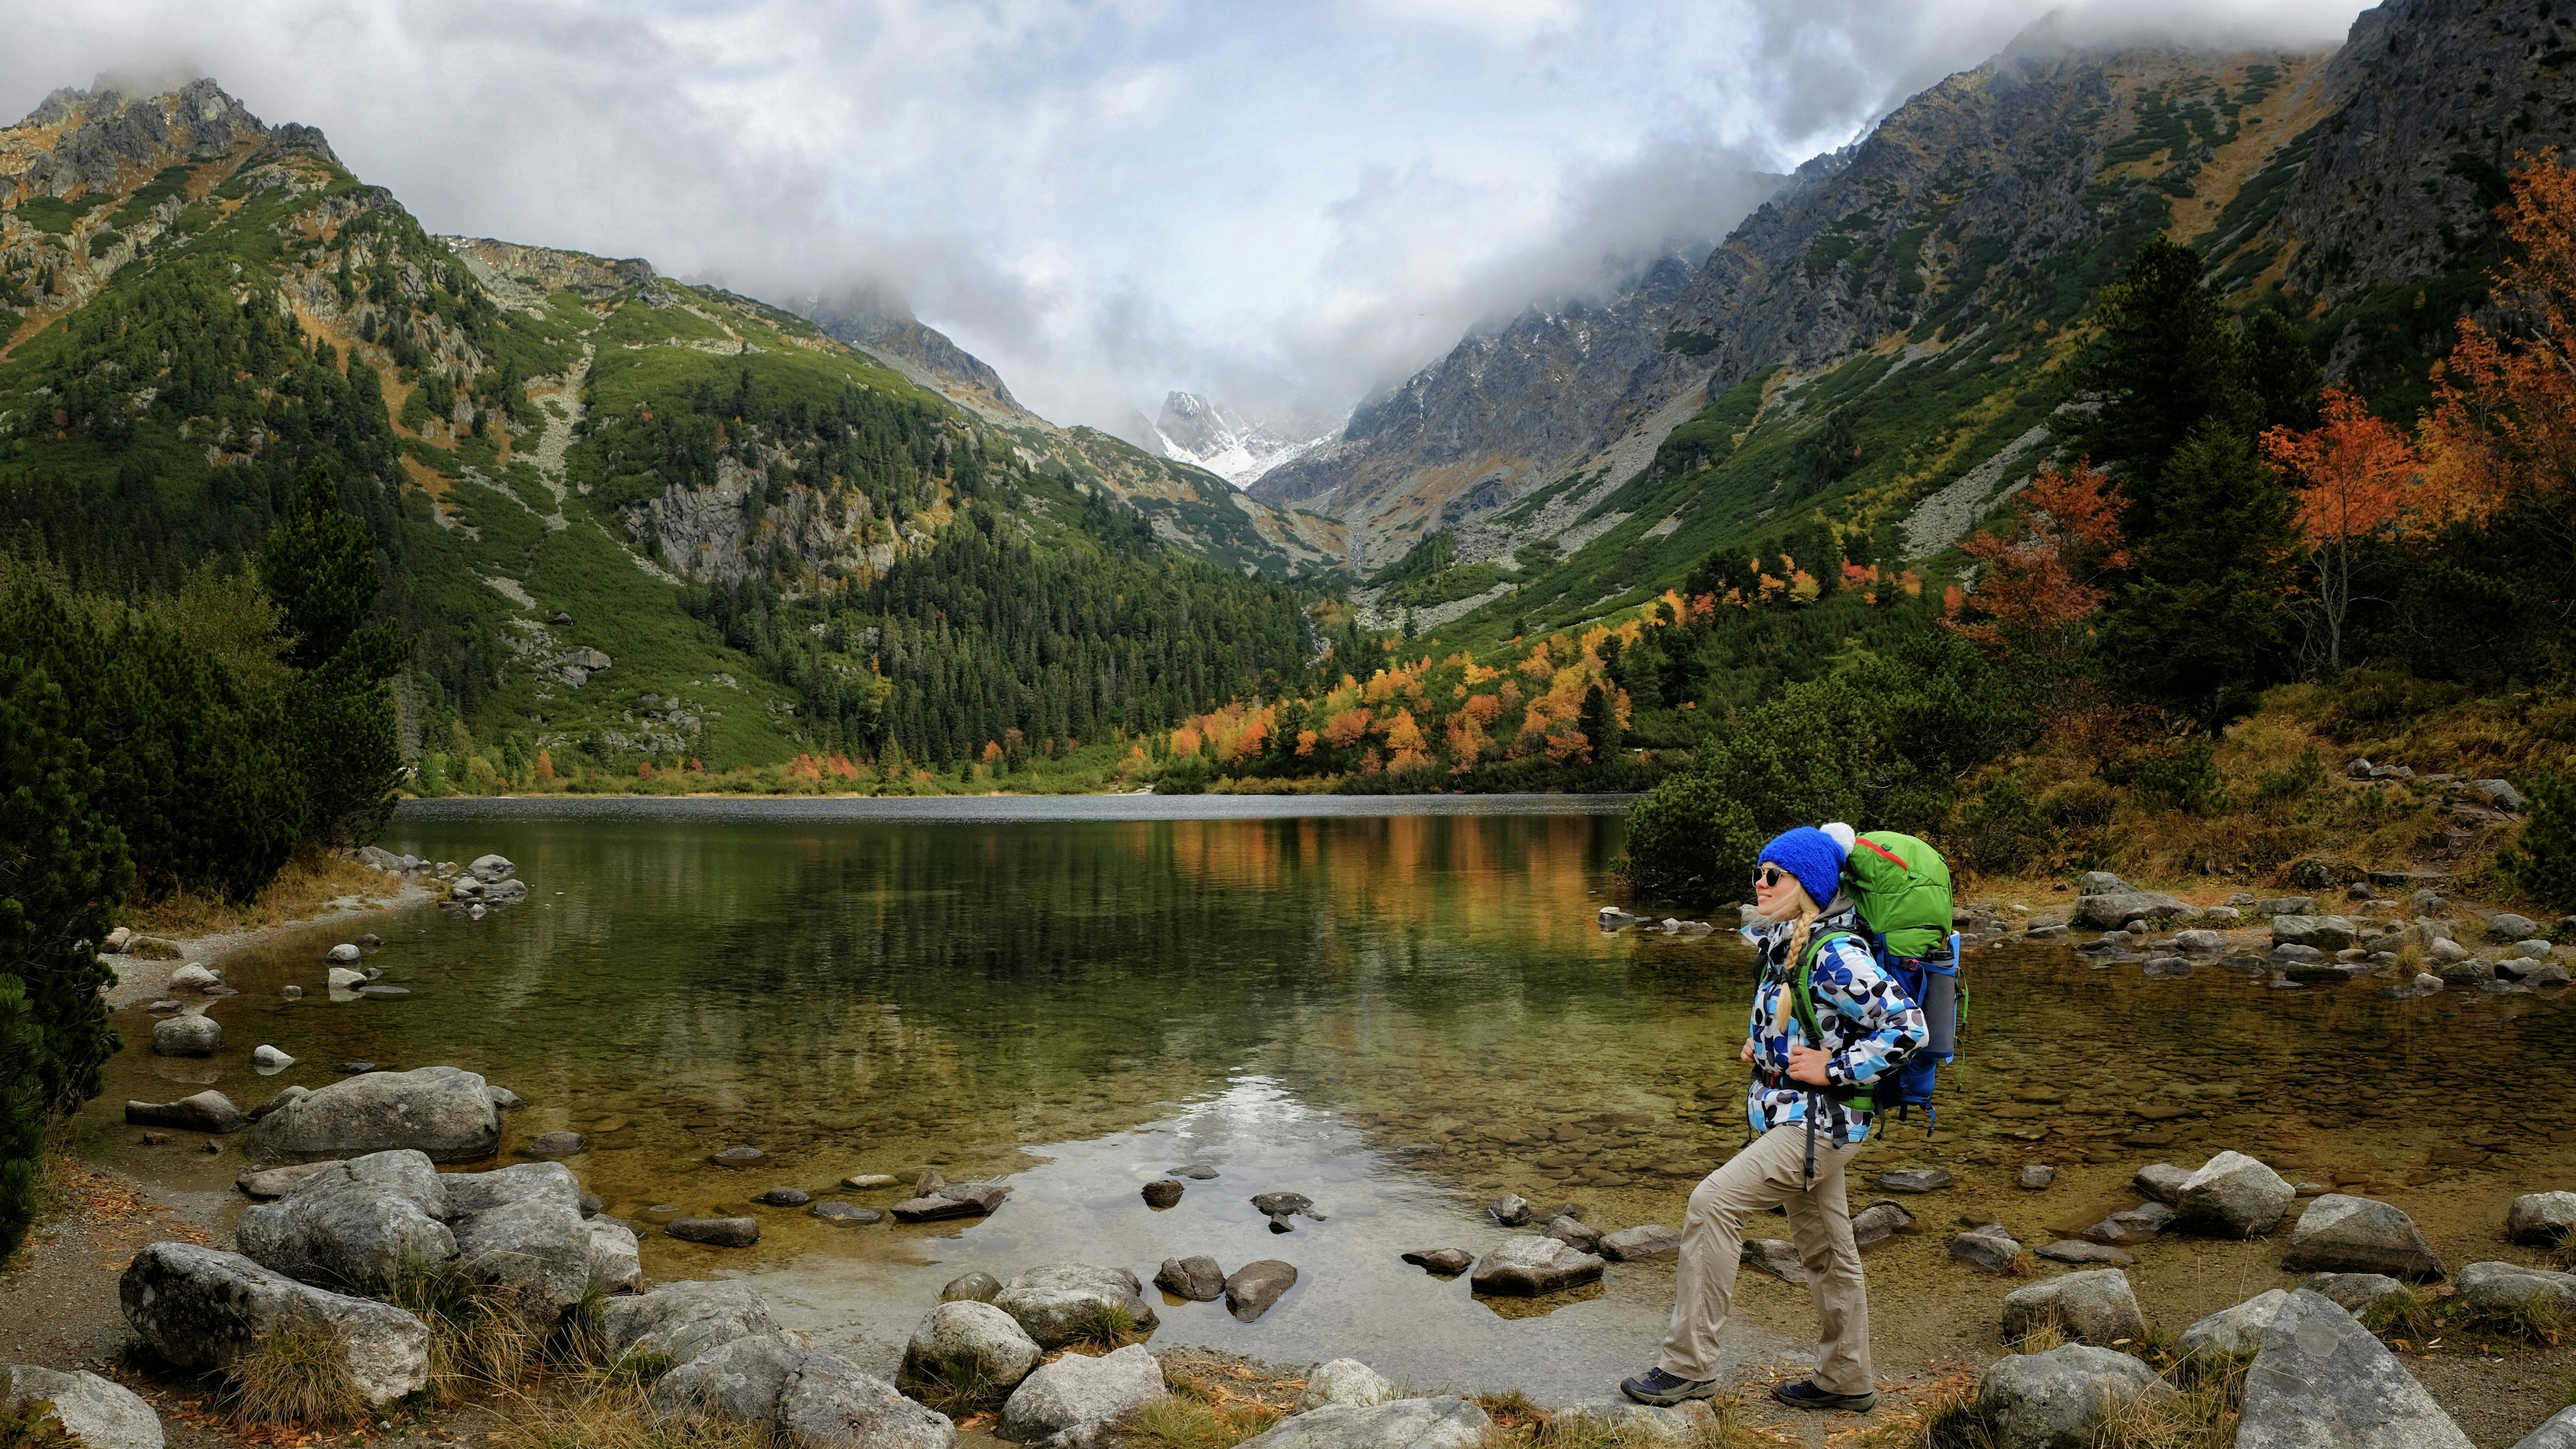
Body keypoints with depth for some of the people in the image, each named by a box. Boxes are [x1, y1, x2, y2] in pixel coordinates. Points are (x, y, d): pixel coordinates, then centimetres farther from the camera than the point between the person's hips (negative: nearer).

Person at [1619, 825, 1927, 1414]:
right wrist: (1761, 1043, 12)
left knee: (1713, 1202, -16)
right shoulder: (1783, 944, 8)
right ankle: (1846, 1380, 32)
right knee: (1825, 1250, 18)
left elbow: (1908, 1025, -24)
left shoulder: (1836, 955, -20)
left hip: (1820, 1123, -9)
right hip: (1796, 1118, 9)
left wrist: (1834, 1069, -21)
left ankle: (1689, 1364, -9)